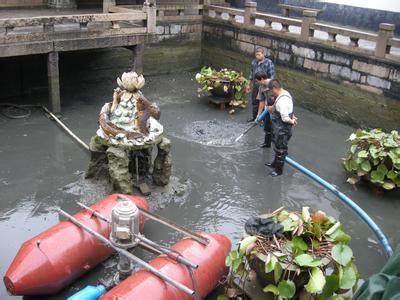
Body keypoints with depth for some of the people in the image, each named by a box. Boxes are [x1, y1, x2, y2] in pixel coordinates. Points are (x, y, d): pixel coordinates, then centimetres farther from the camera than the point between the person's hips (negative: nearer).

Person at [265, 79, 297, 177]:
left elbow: (285, 118, -29)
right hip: (279, 128, 10)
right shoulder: (285, 93, 2)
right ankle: (275, 163, 46)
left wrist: (292, 121, -11)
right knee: (277, 147, 27)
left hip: (282, 131, -10)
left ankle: (279, 169, 25)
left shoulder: (282, 101, -31)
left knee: (280, 149, 8)